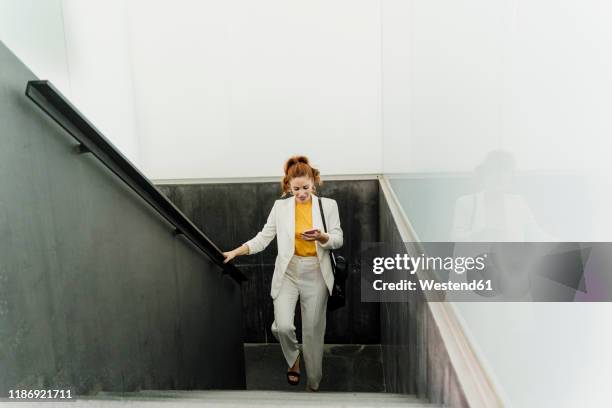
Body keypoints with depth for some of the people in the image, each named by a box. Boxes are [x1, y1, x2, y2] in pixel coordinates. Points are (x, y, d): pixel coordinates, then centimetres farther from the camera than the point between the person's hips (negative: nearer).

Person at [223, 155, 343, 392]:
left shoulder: (328, 205, -1)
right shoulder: (280, 206, 1)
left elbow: (338, 240, -1)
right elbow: (263, 238, -1)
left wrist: (321, 237, -22)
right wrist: (235, 252, -11)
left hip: (316, 274, 0)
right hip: (288, 272, 0)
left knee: (313, 330, 7)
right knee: (283, 326, -13)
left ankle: (313, 384, 27)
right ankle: (293, 359, 22)